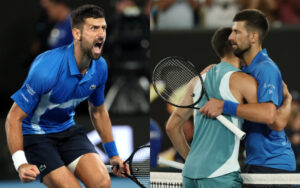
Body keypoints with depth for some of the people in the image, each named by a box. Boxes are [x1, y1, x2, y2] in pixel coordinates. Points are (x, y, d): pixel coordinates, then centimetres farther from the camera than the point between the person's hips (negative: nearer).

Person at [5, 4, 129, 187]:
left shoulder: (100, 67, -6)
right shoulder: (47, 69, -28)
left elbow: (98, 111, 15)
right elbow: (14, 118, -23)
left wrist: (113, 154, 19)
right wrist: (21, 164, -34)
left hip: (68, 129, 6)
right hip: (35, 134, -6)